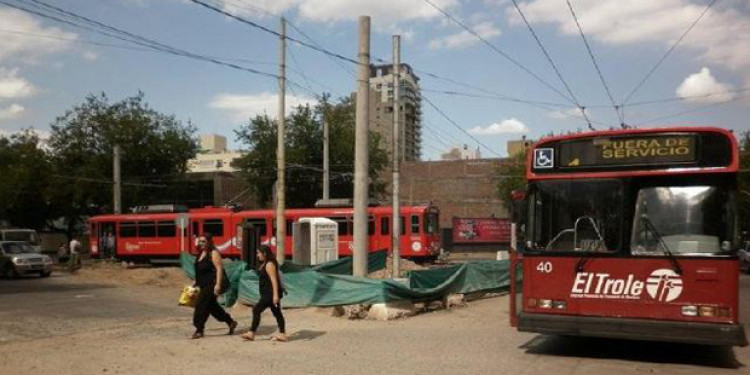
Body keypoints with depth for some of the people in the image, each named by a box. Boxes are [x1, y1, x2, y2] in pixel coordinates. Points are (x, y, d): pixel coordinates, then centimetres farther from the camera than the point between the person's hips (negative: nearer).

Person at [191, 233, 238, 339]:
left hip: (211, 284, -9)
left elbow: (219, 269, -18)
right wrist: (196, 283, 22)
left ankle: (199, 330, -2)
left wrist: (218, 285, -23)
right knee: (212, 306, 15)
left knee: (201, 305, -11)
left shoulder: (213, 253, -12)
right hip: (204, 285, 9)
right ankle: (231, 322, 28)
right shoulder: (201, 253, 14)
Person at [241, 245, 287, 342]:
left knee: (256, 310, -8)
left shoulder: (269, 264, -16)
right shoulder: (265, 263, 15)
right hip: (267, 293, 11)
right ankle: (282, 334, 13)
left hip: (270, 293, -11)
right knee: (276, 312, 10)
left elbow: (274, 279, -22)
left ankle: (251, 333, -4)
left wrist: (275, 295, -26)